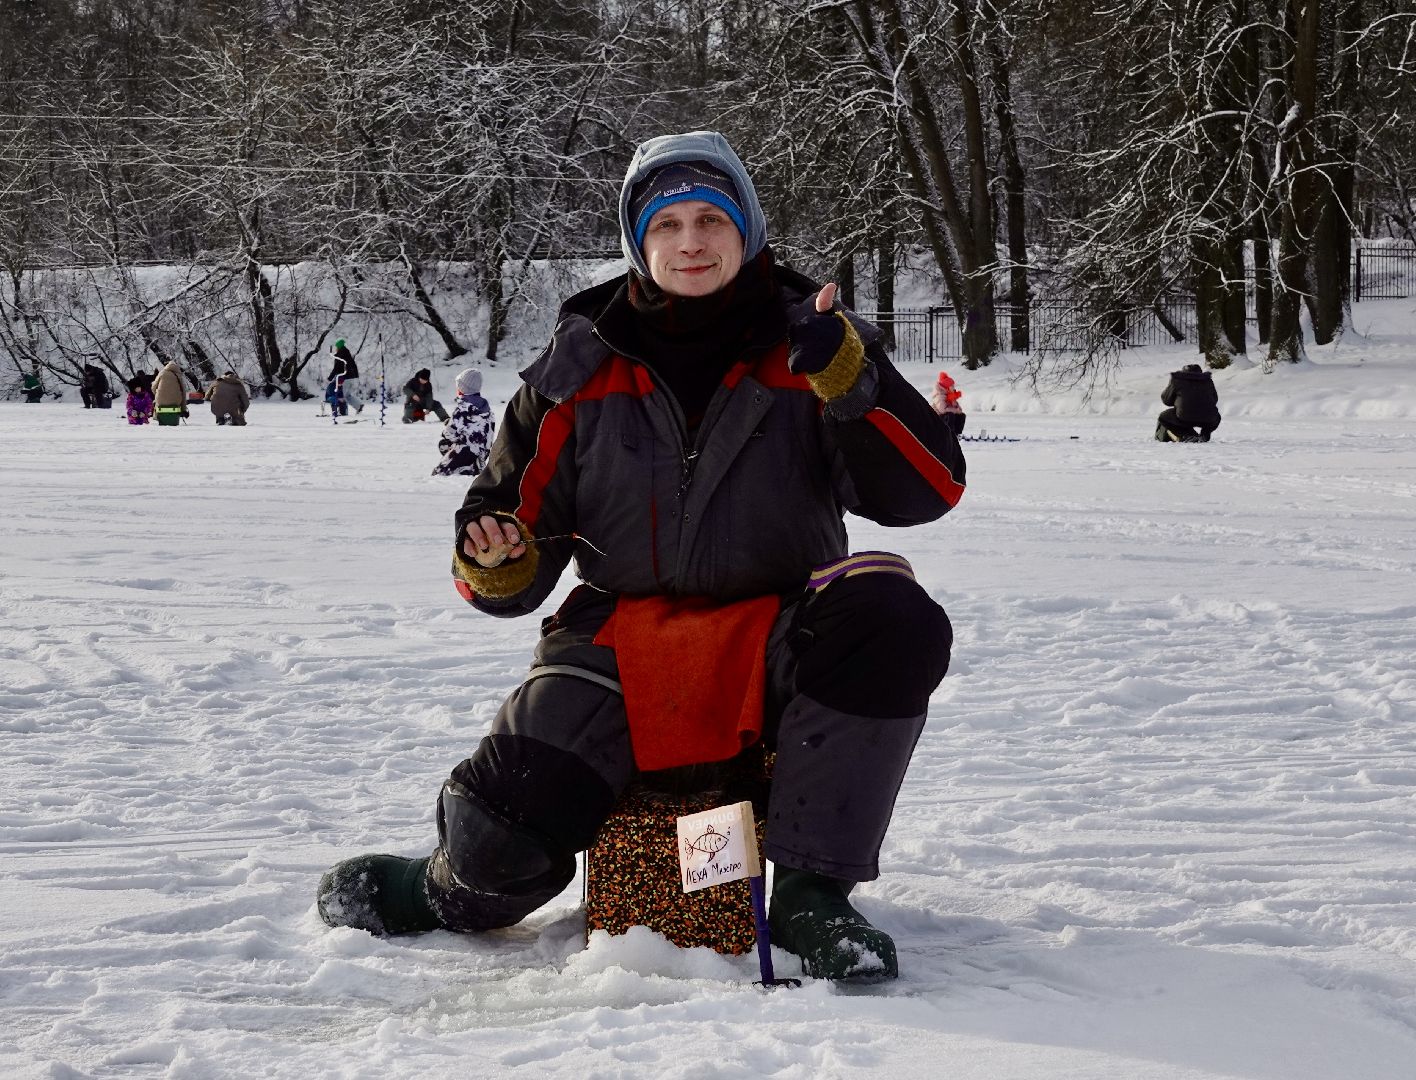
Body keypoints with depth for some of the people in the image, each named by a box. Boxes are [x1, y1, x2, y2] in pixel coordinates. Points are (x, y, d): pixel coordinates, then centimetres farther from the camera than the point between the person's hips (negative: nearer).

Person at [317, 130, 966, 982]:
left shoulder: (808, 346, 0)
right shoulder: (582, 367, 5)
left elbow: (926, 488, -10)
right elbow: (518, 508, 9)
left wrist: (851, 382, -26)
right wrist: (498, 565, -15)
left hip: (774, 643, 0)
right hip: (624, 647, 1)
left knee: (891, 617, -33)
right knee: (503, 841, -20)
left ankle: (810, 893, -20)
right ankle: (458, 892, 23)